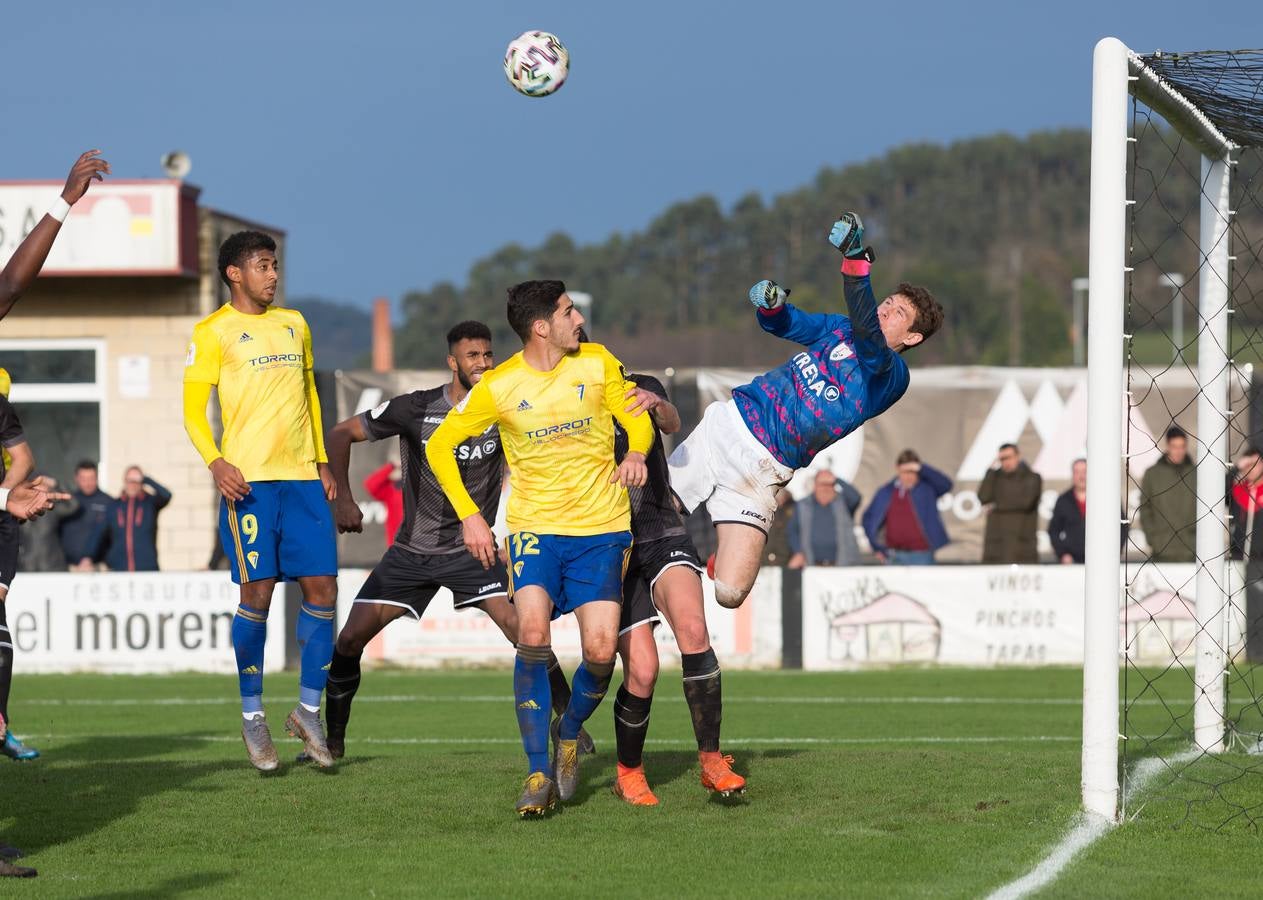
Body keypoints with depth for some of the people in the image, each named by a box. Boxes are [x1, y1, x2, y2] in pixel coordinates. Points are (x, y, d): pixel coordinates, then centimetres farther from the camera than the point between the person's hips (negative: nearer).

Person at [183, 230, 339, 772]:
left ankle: (308, 711, 11)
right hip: (249, 480, -5)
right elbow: (193, 410, -2)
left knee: (322, 589, -2)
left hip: (302, 478, 5)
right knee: (257, 593, -8)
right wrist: (215, 462, -18)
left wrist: (322, 462, 18)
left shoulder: (294, 324, 19)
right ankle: (252, 717, 6)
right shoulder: (214, 331, 2)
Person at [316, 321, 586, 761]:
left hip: (473, 549, -1)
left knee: (523, 628, -21)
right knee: (351, 637, -3)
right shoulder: (415, 410, -11)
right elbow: (342, 433, -2)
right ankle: (333, 740, 16)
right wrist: (342, 498, -10)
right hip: (412, 550, 1)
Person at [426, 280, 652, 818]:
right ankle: (539, 772, -13)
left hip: (601, 528, 1)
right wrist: (468, 515, -1)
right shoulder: (498, 387, -3)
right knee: (533, 634, -24)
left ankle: (569, 733, 20)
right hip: (534, 526, -1)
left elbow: (638, 420, 11)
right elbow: (439, 445, 7)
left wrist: (636, 454, -12)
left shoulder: (598, 364, 0)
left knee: (601, 651, -13)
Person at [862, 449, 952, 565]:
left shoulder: (928, 488, -1)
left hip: (920, 556, -3)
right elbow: (868, 518, 16)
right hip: (894, 558, 3)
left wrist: (922, 469, -23)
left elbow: (946, 484, -19)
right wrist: (876, 547, 10)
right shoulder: (885, 492, 7)